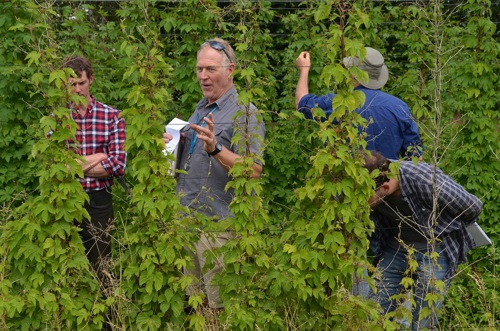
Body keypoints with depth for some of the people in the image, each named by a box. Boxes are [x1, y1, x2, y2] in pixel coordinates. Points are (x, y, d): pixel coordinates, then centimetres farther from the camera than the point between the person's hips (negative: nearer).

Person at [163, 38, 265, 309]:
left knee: (221, 305, -5)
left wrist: (216, 149, -29)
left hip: (218, 224, -8)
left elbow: (254, 171, -17)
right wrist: (176, 145, 8)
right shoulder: (200, 109, 18)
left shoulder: (244, 112, -7)